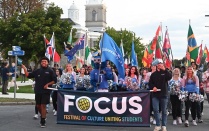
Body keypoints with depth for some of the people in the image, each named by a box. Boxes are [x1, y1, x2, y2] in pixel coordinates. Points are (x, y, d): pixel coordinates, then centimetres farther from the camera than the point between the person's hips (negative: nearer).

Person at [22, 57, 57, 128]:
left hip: (46, 91, -4)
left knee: (43, 106, -7)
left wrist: (48, 84, -13)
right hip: (38, 91, 4)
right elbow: (28, 75, 11)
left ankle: (43, 121, -2)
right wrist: (24, 69, -1)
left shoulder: (50, 71, -1)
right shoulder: (37, 71, 10)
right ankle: (43, 116, 36)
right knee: (38, 106, 11)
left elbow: (54, 80, -1)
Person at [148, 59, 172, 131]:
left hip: (164, 94, -1)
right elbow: (150, 83, 8)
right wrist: (153, 87, -11)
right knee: (156, 110, -8)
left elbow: (170, 77, -17)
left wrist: (164, 70, -22)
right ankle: (158, 125, 3)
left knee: (164, 111, 5)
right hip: (155, 95, 1)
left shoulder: (165, 73, 4)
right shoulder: (153, 74, 9)